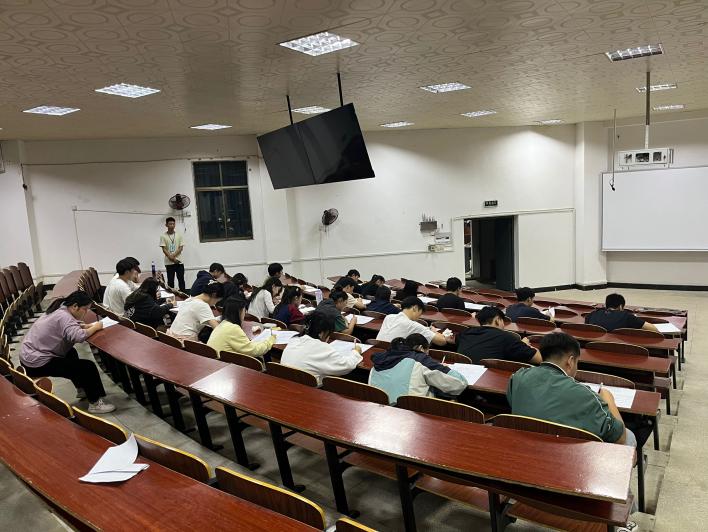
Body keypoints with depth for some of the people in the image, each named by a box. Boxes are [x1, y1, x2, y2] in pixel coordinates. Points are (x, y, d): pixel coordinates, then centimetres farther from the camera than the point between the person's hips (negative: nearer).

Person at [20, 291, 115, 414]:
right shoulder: (63, 316, -23)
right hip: (38, 364, -11)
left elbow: (73, 327, 15)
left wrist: (89, 325, -3)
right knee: (88, 367, -10)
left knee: (71, 353, 32)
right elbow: (78, 336, -36)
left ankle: (82, 389, 38)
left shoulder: (61, 310, 7)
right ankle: (95, 403, 0)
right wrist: (96, 327, -20)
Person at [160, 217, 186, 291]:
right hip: (169, 262, -1)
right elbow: (164, 249, -3)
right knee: (170, 281, 3)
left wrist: (173, 256, -12)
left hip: (179, 261, 1)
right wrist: (172, 258, -12)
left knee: (181, 279, 2)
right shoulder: (163, 236, 1)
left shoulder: (179, 235, 6)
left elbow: (181, 248, 1)